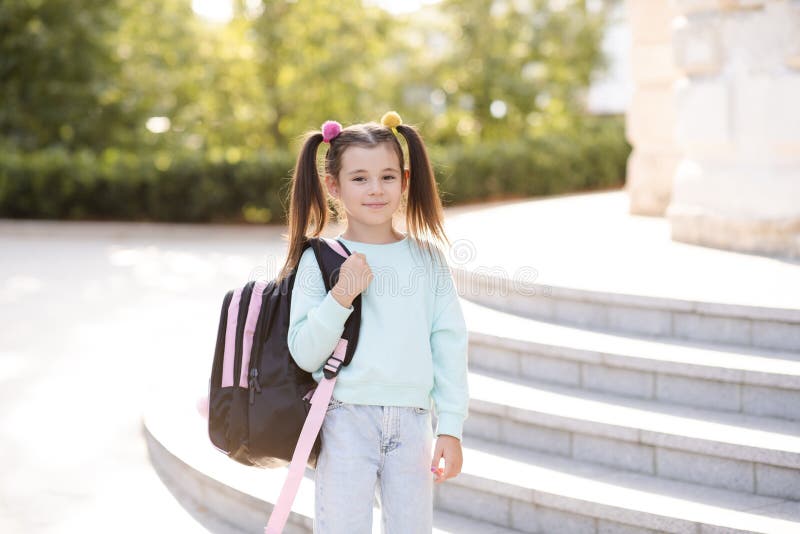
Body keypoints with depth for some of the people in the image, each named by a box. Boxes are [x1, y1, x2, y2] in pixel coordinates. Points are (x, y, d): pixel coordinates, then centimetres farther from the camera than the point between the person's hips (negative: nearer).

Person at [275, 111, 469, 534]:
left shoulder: (428, 258, 6)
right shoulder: (319, 261, -2)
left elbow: (450, 345, 6)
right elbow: (304, 354, -6)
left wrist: (451, 428, 2)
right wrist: (341, 296, -18)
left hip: (411, 422, 2)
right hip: (346, 420, -2)